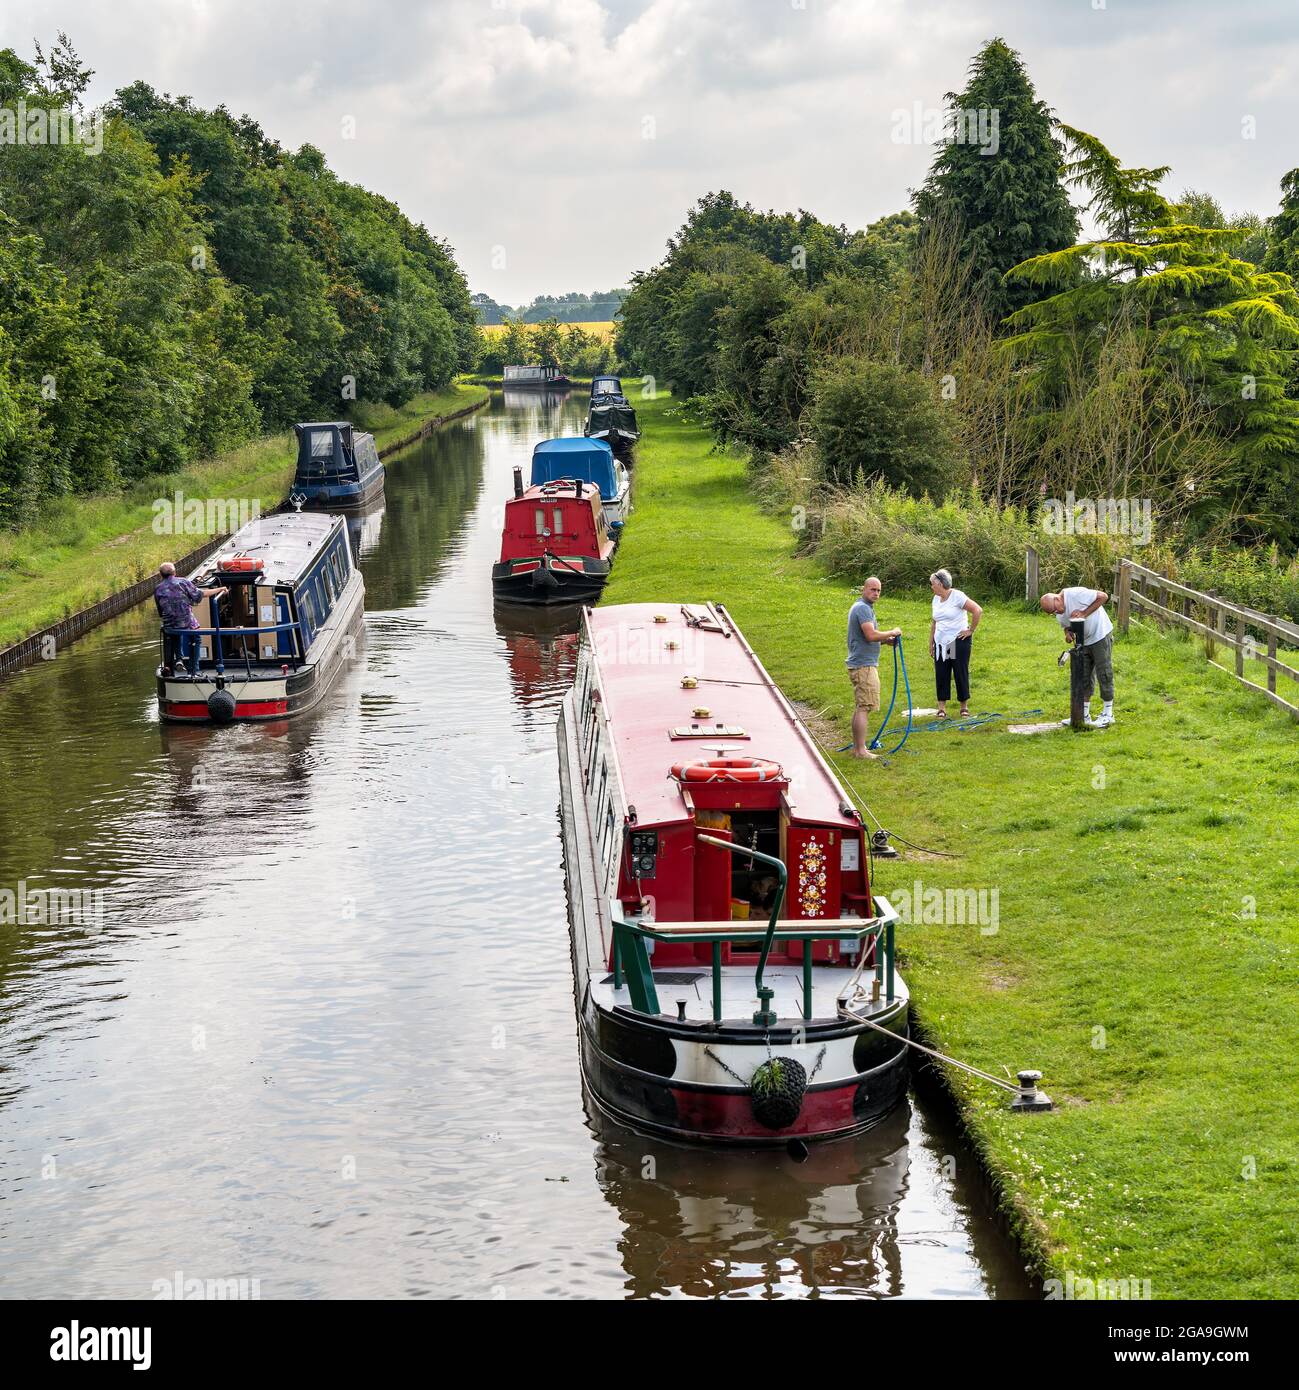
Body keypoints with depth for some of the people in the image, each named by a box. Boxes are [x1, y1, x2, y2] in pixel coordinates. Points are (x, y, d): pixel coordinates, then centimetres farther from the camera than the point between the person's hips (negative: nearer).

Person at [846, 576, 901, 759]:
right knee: (864, 708, -11)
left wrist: (885, 640, 12)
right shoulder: (863, 608, -15)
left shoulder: (862, 607, 19)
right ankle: (861, 750, -13)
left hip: (859, 664, 11)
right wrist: (892, 633, -12)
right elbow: (871, 635, -26)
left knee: (859, 707, 14)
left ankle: (857, 747, 19)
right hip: (864, 666, -11)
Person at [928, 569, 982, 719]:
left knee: (961, 673, 2)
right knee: (941, 674, 3)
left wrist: (971, 630, -11)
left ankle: (964, 706, 13)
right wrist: (931, 643, 17)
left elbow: (978, 611, -15)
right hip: (941, 642, 6)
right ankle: (942, 708, 7)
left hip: (958, 641, -6)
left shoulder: (957, 596, -11)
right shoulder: (936, 599, 10)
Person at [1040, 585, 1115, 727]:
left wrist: (1084, 613, -24)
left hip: (1101, 635, -8)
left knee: (1104, 674, -3)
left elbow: (1103, 596, -21)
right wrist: (1068, 633, -8)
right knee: (1083, 677, 9)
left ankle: (1107, 714, 5)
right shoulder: (1059, 615, 1)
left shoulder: (1076, 594, -23)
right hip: (1084, 642, 8)